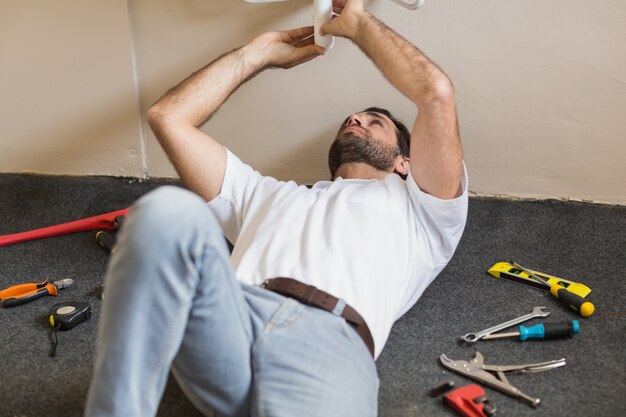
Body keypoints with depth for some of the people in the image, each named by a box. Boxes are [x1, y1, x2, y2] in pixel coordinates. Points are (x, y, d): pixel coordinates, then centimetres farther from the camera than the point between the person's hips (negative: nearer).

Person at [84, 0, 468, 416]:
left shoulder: (416, 209, 32)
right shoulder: (268, 194, 41)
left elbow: (437, 93, 18)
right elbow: (169, 116, 37)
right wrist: (262, 51, 44)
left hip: (330, 340, -3)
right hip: (226, 320, 3)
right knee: (169, 210, -29)